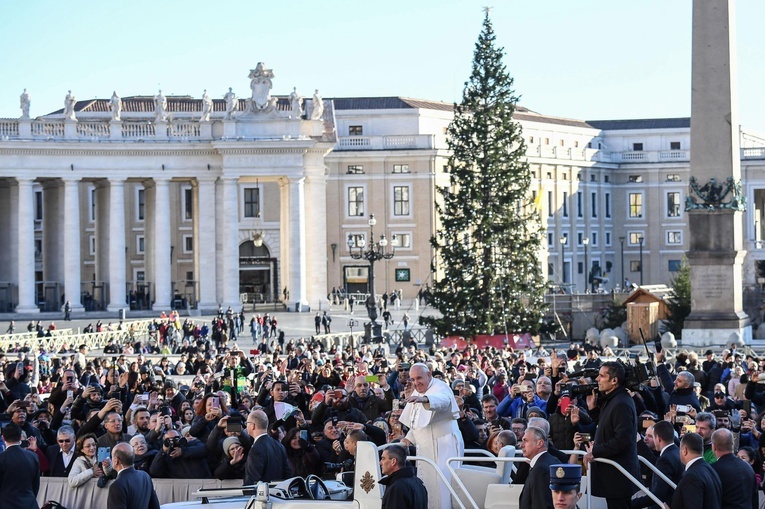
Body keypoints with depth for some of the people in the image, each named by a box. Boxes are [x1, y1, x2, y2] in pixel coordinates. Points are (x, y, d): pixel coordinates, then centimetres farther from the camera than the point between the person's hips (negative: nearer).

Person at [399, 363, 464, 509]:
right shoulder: (416, 394, 16)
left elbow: (442, 400, -36)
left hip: (444, 446, -8)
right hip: (425, 448, 8)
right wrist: (409, 438, 8)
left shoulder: (440, 388, -10)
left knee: (442, 485, -13)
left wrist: (425, 399, -56)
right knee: (424, 485, 3)